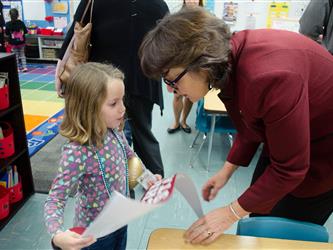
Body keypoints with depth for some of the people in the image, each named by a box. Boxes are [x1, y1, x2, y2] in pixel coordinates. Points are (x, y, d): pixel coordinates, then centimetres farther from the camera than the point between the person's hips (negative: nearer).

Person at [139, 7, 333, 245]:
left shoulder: (269, 78, -39)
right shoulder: (229, 57, -13)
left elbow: (289, 169, -28)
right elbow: (250, 127, 3)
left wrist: (232, 212, -20)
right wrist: (227, 170, -3)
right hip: (282, 138, 7)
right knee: (258, 218, 17)